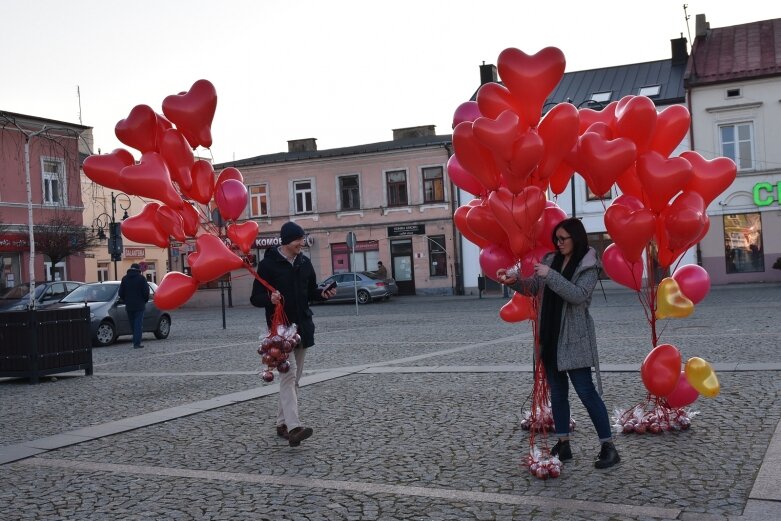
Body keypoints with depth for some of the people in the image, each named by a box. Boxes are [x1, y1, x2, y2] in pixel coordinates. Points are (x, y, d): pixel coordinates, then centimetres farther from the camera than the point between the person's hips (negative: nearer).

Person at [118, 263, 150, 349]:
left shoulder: (124, 278, 8)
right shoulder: (141, 278, -5)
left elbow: (121, 293, 7)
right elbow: (146, 292, -8)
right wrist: (145, 301, 8)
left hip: (129, 306, 4)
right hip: (139, 305, -4)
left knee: (132, 324, 12)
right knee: (138, 324, -4)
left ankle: (136, 341, 15)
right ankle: (137, 343, -9)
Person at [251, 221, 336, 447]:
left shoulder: (304, 262, 9)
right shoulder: (269, 264, -8)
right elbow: (255, 298, -8)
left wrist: (323, 294, -3)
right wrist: (269, 298, -29)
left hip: (302, 326, 7)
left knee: (294, 377, 11)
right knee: (288, 375, -17)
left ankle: (282, 422, 22)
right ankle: (293, 427, -25)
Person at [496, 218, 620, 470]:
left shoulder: (588, 266, -7)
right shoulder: (551, 260, 10)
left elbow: (578, 295, -21)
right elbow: (532, 288, 10)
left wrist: (550, 275, -24)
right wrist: (515, 280, -9)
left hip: (574, 339, -6)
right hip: (550, 337, 6)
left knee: (586, 391, -7)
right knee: (557, 393, 11)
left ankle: (608, 447, 1)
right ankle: (563, 444, 19)